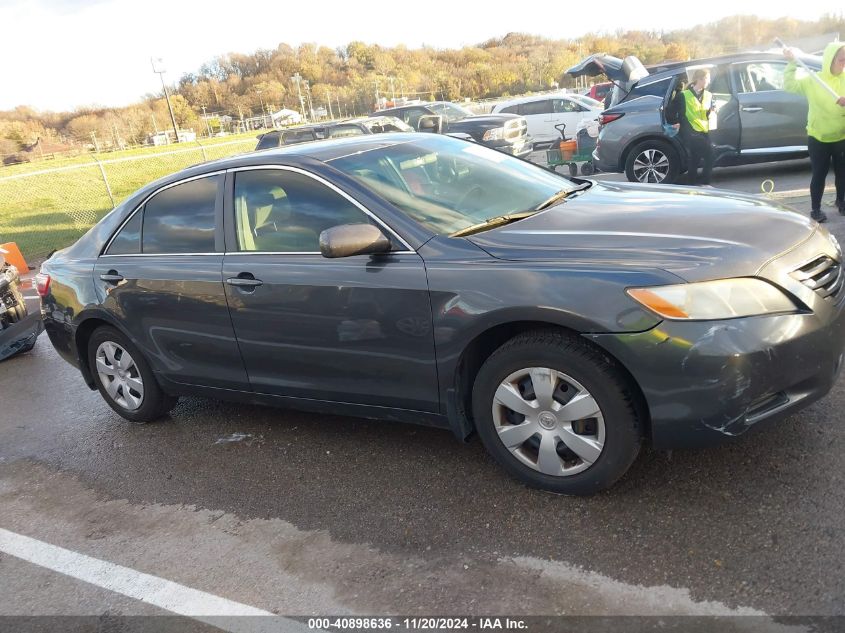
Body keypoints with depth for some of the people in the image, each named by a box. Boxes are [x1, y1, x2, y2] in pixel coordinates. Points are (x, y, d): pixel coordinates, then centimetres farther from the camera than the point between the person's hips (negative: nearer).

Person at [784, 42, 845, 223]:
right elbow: (789, 85, -14)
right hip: (818, 138, -3)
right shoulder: (813, 80, -5)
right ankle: (816, 209, 11)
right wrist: (791, 63, -24)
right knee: (819, 174, 0)